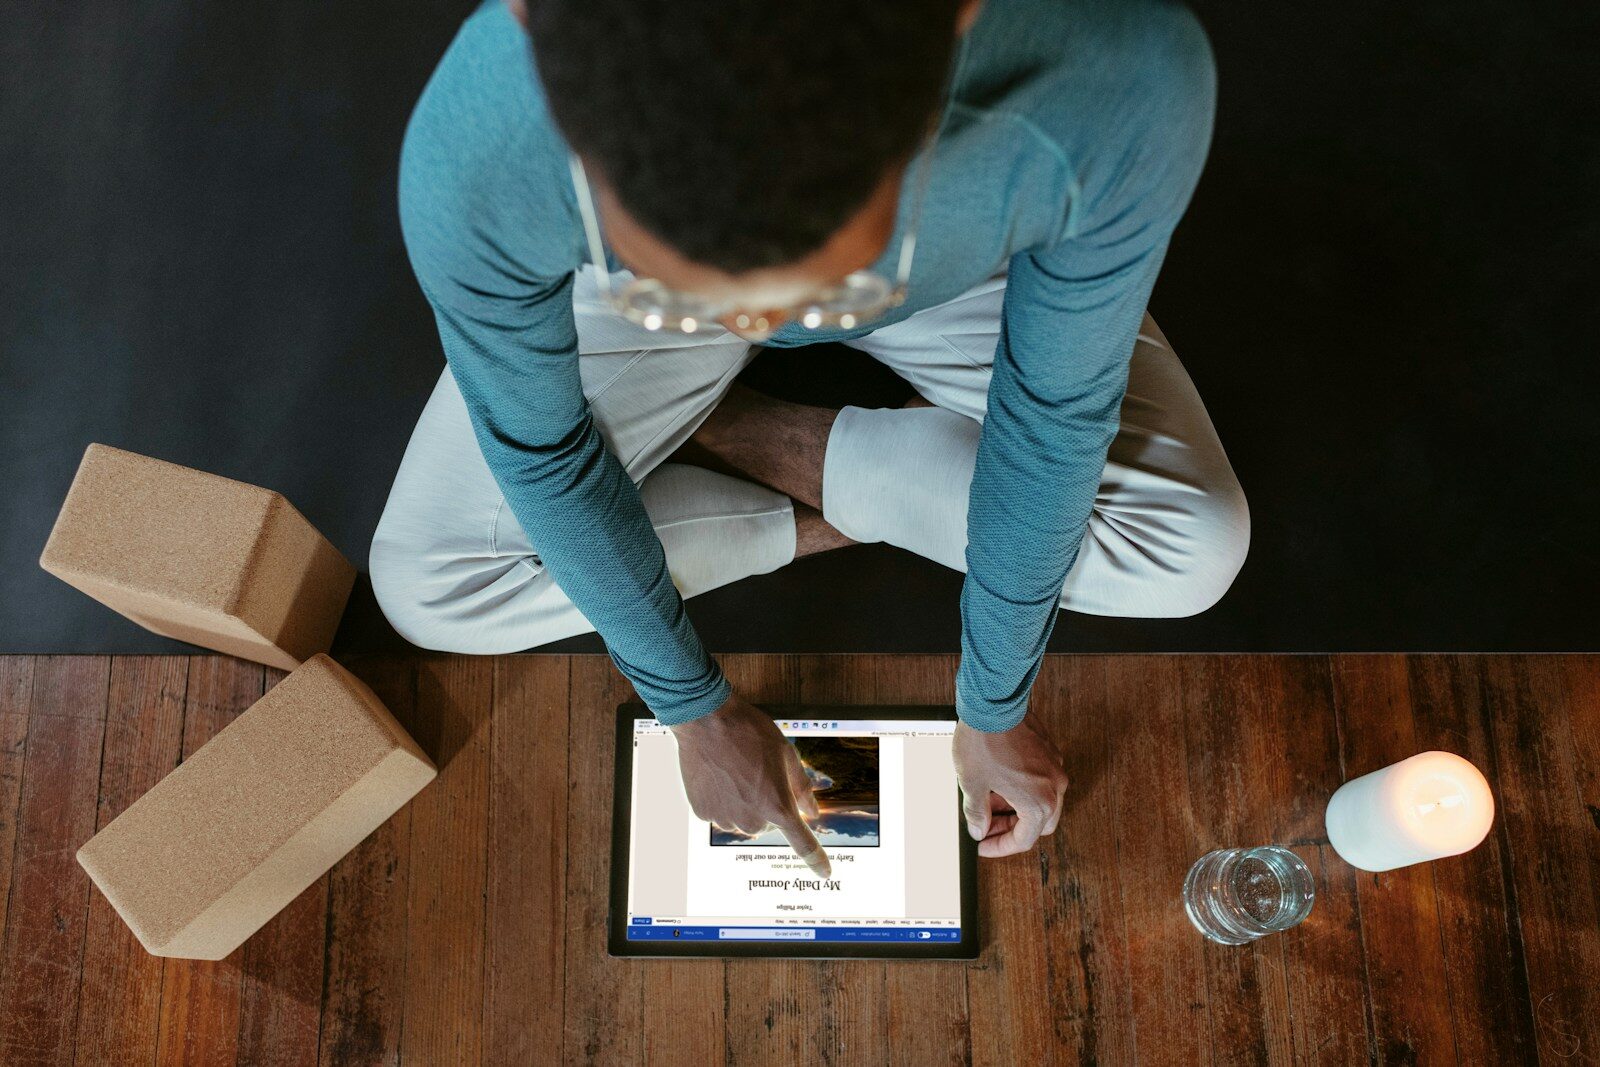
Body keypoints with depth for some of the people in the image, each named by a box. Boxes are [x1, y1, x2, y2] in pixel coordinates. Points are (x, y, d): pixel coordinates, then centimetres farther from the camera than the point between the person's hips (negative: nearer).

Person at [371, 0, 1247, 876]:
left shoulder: (1120, 80, -43)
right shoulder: (472, 152, -42)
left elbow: (1057, 412, -25)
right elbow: (537, 448, -22)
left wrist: (993, 713, -11)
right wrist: (698, 712, -10)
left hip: (944, 274, 1)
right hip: (642, 271, 0)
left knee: (1192, 552, -12)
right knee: (426, 588, -11)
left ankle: (730, 433, -1)